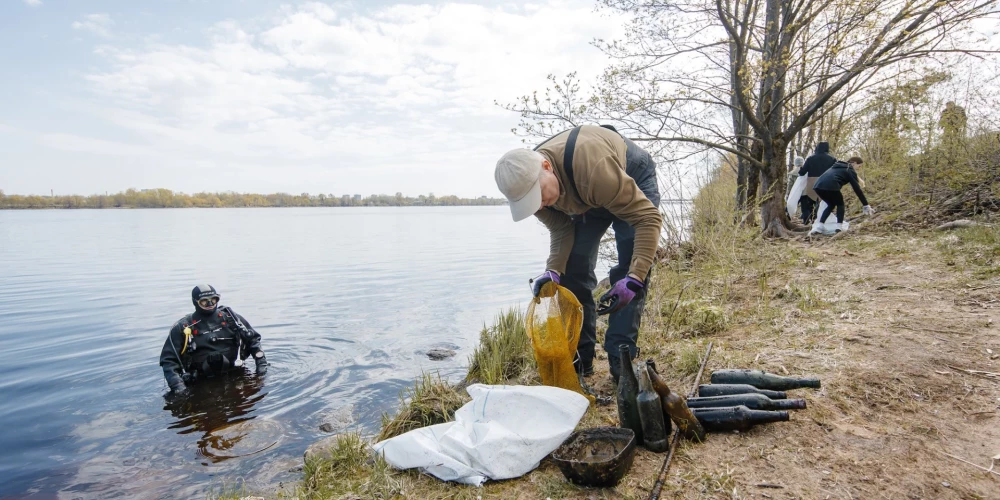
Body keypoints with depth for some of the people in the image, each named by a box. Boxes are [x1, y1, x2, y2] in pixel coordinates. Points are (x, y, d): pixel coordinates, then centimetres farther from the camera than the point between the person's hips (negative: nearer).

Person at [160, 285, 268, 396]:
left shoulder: (230, 317, 8)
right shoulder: (183, 327, 3)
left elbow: (253, 338, 15)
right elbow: (168, 359, 2)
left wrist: (261, 361, 3)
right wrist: (177, 385, -11)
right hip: (203, 384, 0)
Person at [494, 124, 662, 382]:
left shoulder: (593, 167, -46)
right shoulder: (528, 182, -25)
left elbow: (647, 217, -40)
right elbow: (561, 230, -12)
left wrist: (635, 277, -48)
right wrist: (553, 270, -29)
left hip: (634, 177, -5)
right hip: (587, 196, 5)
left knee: (629, 270, -19)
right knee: (573, 269, -4)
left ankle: (621, 359, -9)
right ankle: (579, 358, 5)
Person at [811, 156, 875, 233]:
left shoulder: (837, 167, 34)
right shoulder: (850, 171, 12)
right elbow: (857, 189, 8)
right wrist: (866, 205, 10)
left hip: (818, 186, 6)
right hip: (830, 186, -6)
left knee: (831, 205, 26)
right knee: (840, 204, 17)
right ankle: (839, 228, 4)